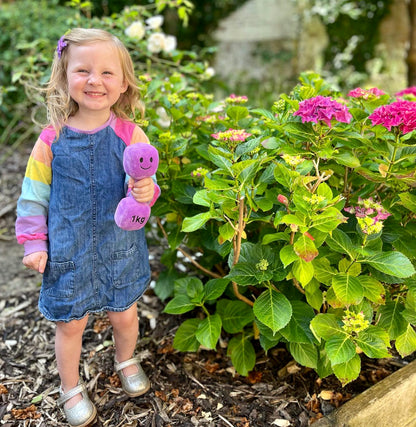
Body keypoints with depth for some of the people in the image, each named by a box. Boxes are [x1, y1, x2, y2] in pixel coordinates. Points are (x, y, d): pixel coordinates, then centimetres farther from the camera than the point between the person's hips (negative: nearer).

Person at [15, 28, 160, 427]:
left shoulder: (130, 134, -9)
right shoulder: (52, 139, -9)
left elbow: (144, 186, -3)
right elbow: (33, 196, 1)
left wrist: (145, 192, -26)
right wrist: (34, 244, -2)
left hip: (119, 246, 1)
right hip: (68, 251, 0)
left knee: (124, 313, 19)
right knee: (70, 322, 13)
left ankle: (126, 360, 52)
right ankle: (70, 388, 41)